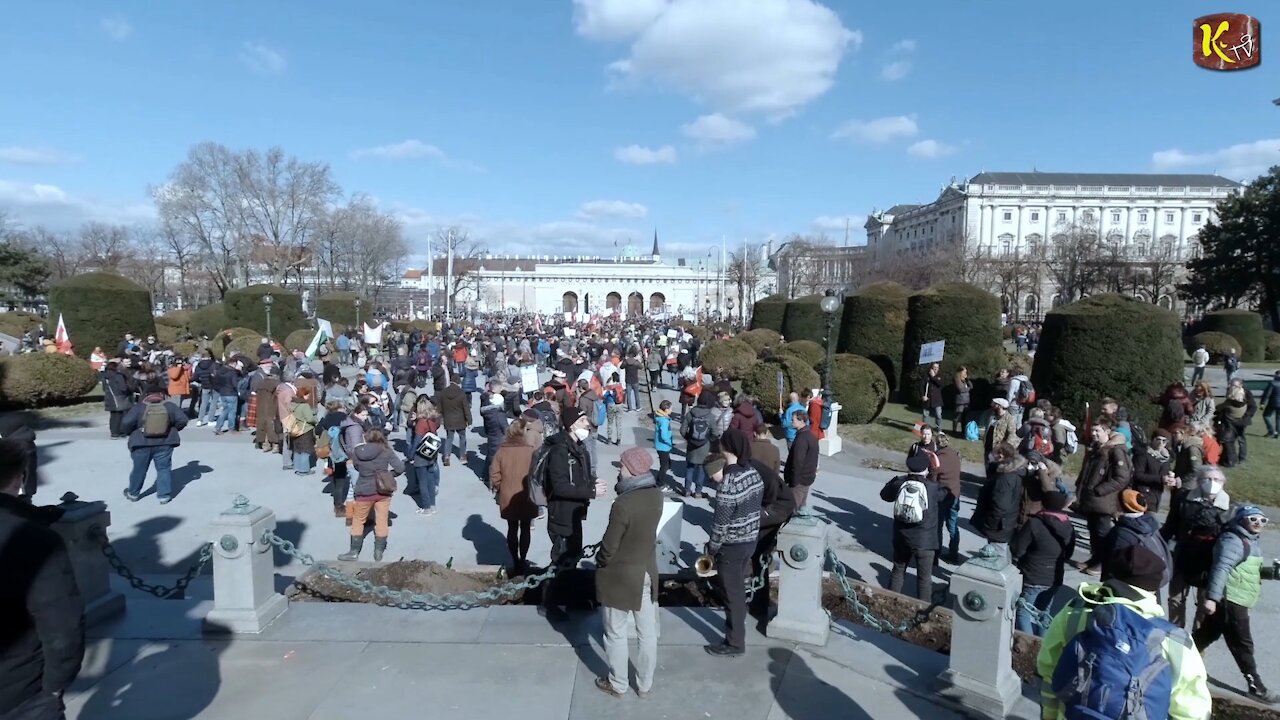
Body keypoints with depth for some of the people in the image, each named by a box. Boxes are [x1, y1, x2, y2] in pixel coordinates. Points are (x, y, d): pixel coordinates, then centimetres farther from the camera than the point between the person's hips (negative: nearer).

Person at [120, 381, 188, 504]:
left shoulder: (139, 407, -8)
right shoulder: (169, 406, -4)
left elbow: (126, 423, -14)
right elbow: (183, 420, -5)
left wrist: (130, 433, 6)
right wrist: (172, 429, 12)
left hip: (142, 444, 0)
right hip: (164, 443, 0)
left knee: (139, 469, 16)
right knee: (163, 468, 8)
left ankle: (133, 494, 33)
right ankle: (164, 495, 6)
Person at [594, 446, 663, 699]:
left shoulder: (623, 504, -29)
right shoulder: (656, 495, -7)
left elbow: (609, 547, -20)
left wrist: (600, 562, -2)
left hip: (620, 576, -6)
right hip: (647, 571, 7)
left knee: (616, 635, 15)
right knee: (648, 632, 18)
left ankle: (618, 685, 31)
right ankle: (645, 684, 34)